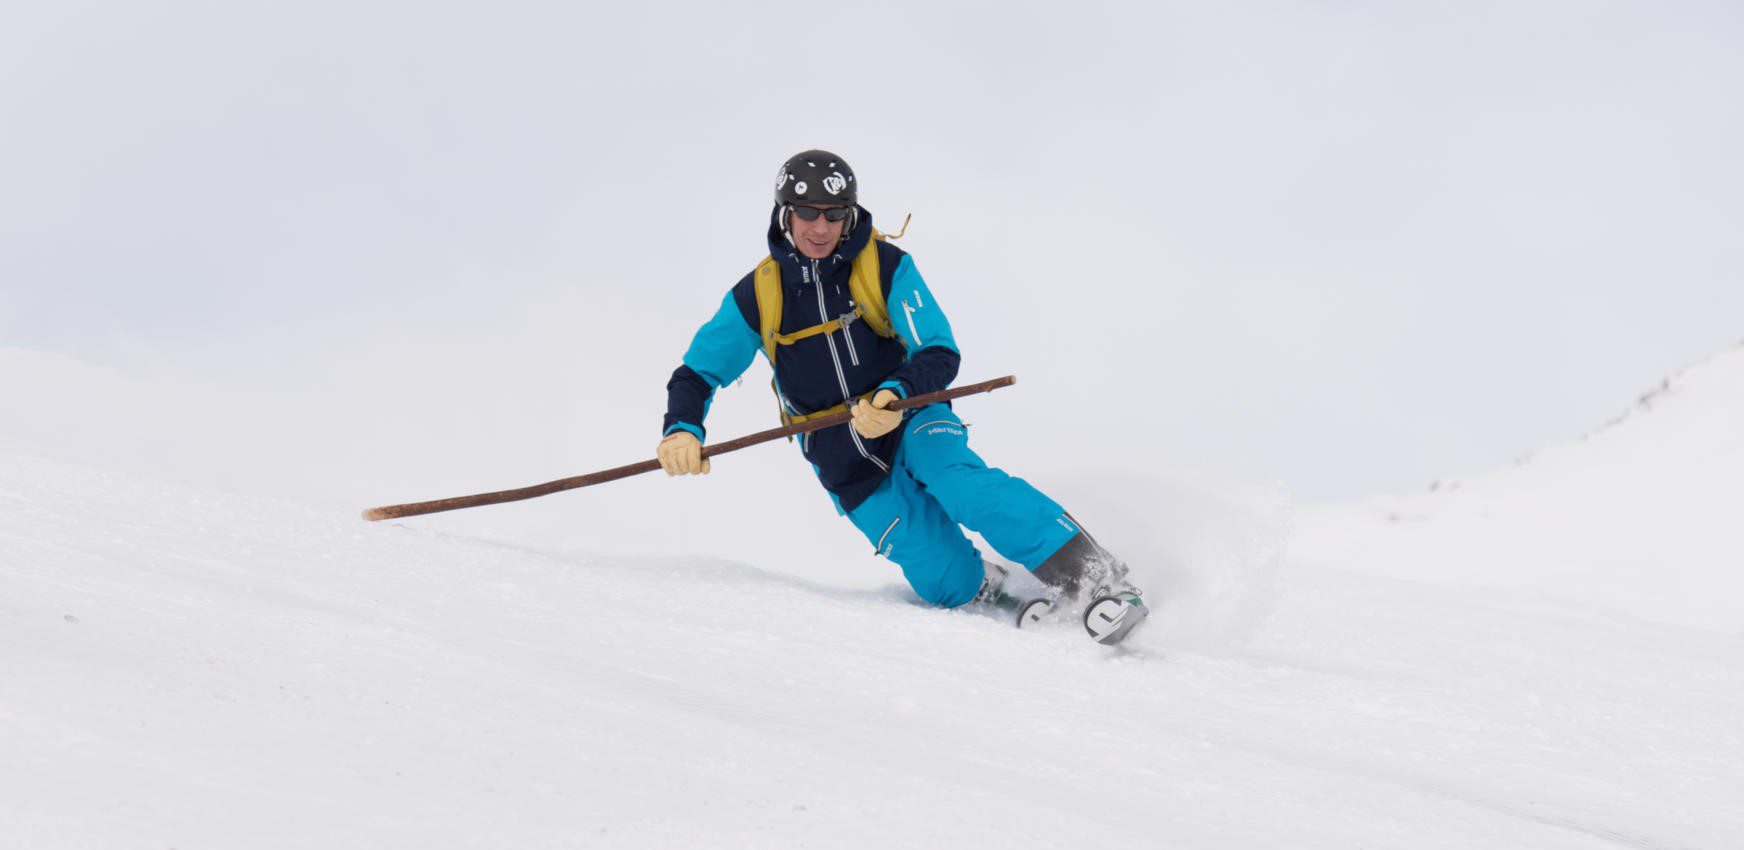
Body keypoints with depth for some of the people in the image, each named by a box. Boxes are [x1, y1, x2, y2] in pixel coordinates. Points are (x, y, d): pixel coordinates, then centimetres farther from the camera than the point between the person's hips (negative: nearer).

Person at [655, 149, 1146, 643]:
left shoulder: (885, 266, -10)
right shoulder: (757, 296, -5)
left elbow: (940, 355, -15)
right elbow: (695, 375, 3)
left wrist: (896, 394, -36)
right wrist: (682, 430, -20)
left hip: (912, 422, -1)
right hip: (850, 471, 1)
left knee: (956, 477, -35)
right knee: (947, 584, -14)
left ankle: (1094, 575, -39)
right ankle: (987, 585, 21)